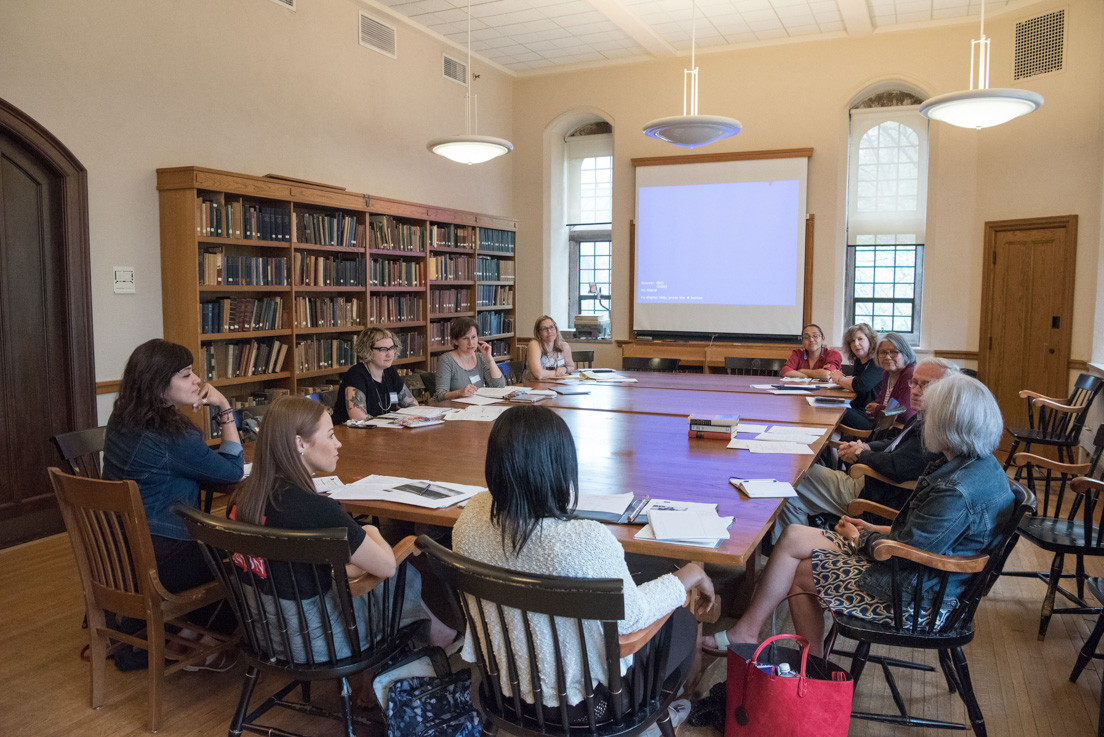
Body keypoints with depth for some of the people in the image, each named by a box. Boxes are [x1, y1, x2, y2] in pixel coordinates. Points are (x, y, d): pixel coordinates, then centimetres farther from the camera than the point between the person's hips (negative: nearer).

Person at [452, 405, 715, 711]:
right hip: (576, 687, -6)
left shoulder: (471, 516, -20)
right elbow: (632, 617, -21)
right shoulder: (588, 541, -39)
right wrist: (691, 575, -5)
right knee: (685, 625, 22)